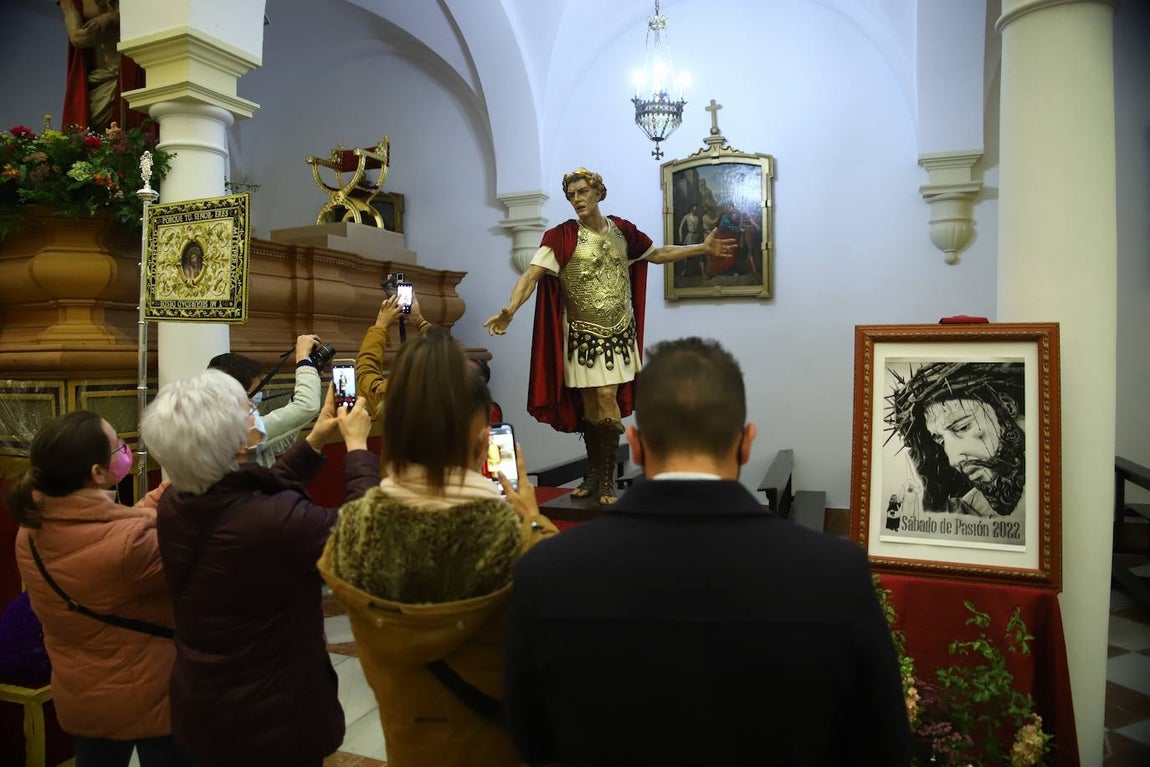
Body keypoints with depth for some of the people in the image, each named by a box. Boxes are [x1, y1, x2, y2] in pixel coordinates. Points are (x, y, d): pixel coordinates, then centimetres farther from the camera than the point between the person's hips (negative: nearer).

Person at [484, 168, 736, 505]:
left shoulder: (622, 230, 3)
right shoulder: (561, 236, -8)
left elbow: (658, 254, 18)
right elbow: (531, 275, -18)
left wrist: (703, 248, 14)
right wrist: (509, 310, -35)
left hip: (618, 331, 1)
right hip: (582, 333, -1)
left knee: (607, 398, -8)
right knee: (589, 405, 6)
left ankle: (606, 479, 3)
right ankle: (594, 474, 22)